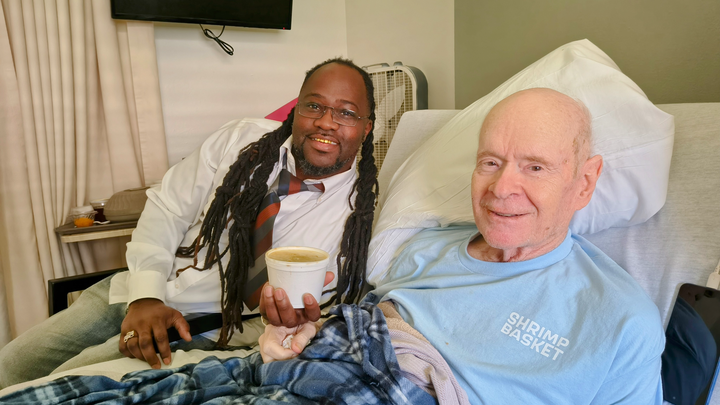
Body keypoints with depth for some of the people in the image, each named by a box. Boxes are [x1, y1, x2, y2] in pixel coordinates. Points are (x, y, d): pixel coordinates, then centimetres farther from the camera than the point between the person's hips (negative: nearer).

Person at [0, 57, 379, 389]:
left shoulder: (359, 208, -13)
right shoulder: (243, 137, -7)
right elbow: (166, 207, -3)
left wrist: (297, 321, -33)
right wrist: (146, 294, -16)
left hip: (205, 332, -3)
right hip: (133, 294, 4)